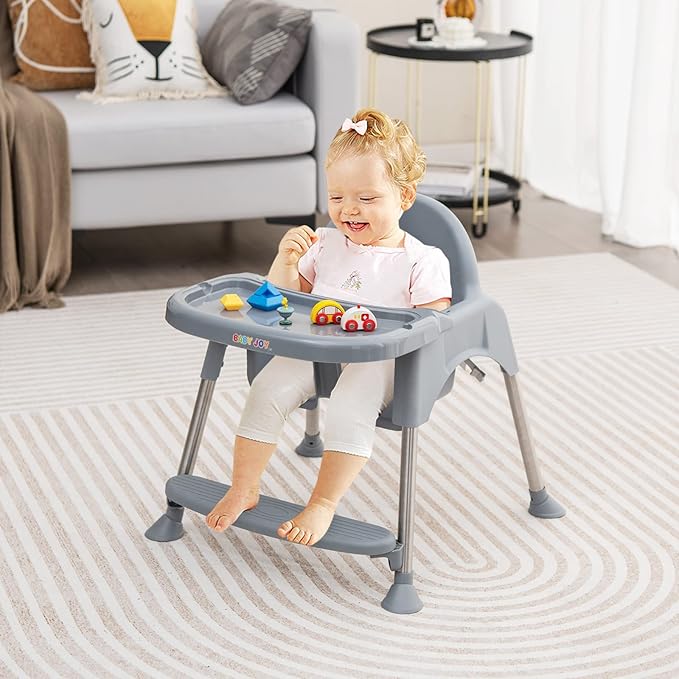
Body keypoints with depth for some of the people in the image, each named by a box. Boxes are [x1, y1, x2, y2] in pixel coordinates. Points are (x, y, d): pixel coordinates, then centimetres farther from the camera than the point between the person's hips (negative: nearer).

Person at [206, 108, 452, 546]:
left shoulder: (422, 262, 2)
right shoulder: (325, 245, 17)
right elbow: (288, 297, 21)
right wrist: (286, 261, 0)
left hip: (377, 361, -4)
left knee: (350, 407, -34)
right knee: (269, 389, -21)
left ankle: (323, 504, -24)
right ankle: (244, 489, -10)